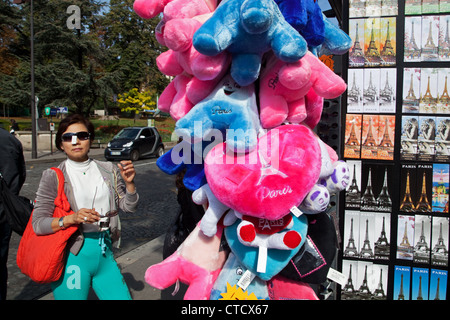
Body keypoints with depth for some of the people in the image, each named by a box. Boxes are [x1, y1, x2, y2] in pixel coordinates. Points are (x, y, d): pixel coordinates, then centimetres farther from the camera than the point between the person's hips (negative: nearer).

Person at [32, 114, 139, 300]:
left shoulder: (108, 171, 8)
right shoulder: (53, 177, -3)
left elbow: (128, 207, 7)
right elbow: (38, 223, -8)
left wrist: (129, 183, -10)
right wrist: (71, 218, -23)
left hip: (104, 252, 4)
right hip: (72, 257, -3)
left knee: (122, 297, 5)